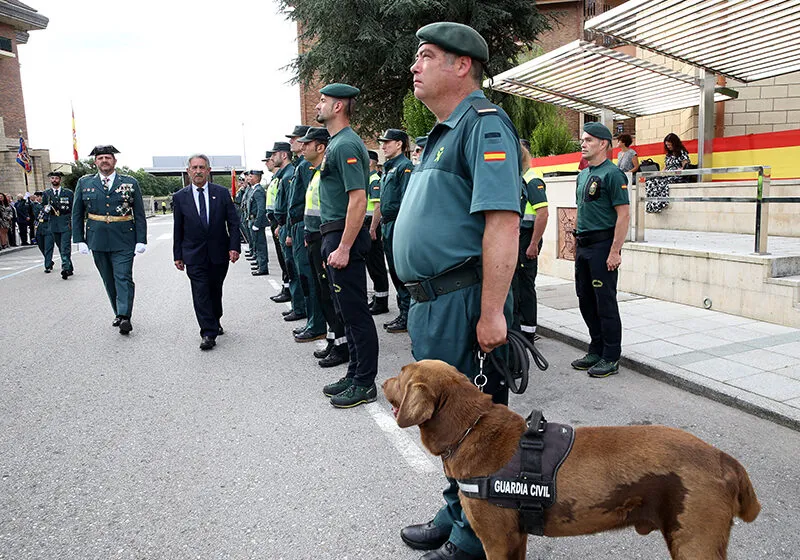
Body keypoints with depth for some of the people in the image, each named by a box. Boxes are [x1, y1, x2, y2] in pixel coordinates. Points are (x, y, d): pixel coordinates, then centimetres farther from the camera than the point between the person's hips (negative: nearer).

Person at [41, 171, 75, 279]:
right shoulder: (46, 194, 11)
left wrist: (73, 222, -1)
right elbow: (44, 208, 17)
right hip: (53, 224, 3)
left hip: (66, 224, -3)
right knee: (61, 248, 5)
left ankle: (65, 268, -14)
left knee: (65, 247, -12)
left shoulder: (68, 193, 6)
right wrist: (46, 210, -7)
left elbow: (74, 208, 7)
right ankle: (69, 269, 10)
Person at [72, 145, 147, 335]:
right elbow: (77, 214, 10)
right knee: (109, 280, 10)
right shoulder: (84, 183, 7)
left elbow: (140, 214, 2)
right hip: (97, 241, 3)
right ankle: (119, 314, 20)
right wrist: (80, 240, 3)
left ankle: (125, 317, -12)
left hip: (123, 241, -3)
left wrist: (141, 240, -5)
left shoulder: (130, 183, 2)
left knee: (123, 278, -9)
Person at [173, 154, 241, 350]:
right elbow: (178, 229, 5)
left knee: (215, 291, 13)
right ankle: (208, 333, -3)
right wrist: (178, 255, 3)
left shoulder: (222, 193, 1)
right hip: (194, 255, -1)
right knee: (200, 294, -6)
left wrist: (234, 247, -8)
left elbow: (233, 222, 1)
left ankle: (214, 323, 32)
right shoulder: (180, 197, 2)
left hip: (219, 253, 1)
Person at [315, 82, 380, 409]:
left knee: (355, 312, -3)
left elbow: (358, 199, -22)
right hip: (334, 235, 11)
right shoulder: (336, 143, 18)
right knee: (347, 310, 15)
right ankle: (355, 375, 27)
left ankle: (365, 384, 7)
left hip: (344, 237, -11)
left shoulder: (346, 145, -14)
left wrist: (343, 247, -24)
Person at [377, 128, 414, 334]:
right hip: (388, 225, 10)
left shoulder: (405, 166, -10)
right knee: (394, 271, 12)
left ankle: (407, 316, 4)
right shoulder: (388, 168, 19)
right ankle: (403, 313, 21)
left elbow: (407, 200, -17)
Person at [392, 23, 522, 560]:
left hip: (463, 305, -10)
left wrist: (491, 313, -28)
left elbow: (503, 221, -23)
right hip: (431, 303, 10)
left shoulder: (484, 123, -12)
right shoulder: (442, 134, 19)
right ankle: (456, 515, 38)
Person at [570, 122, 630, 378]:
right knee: (586, 301, 13)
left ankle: (611, 358, 7)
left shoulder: (612, 174, -10)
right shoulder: (583, 175, 16)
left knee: (605, 303, -3)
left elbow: (623, 215, -16)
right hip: (583, 245, 9)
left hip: (603, 245, -9)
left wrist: (615, 252, -20)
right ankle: (596, 350, 26)